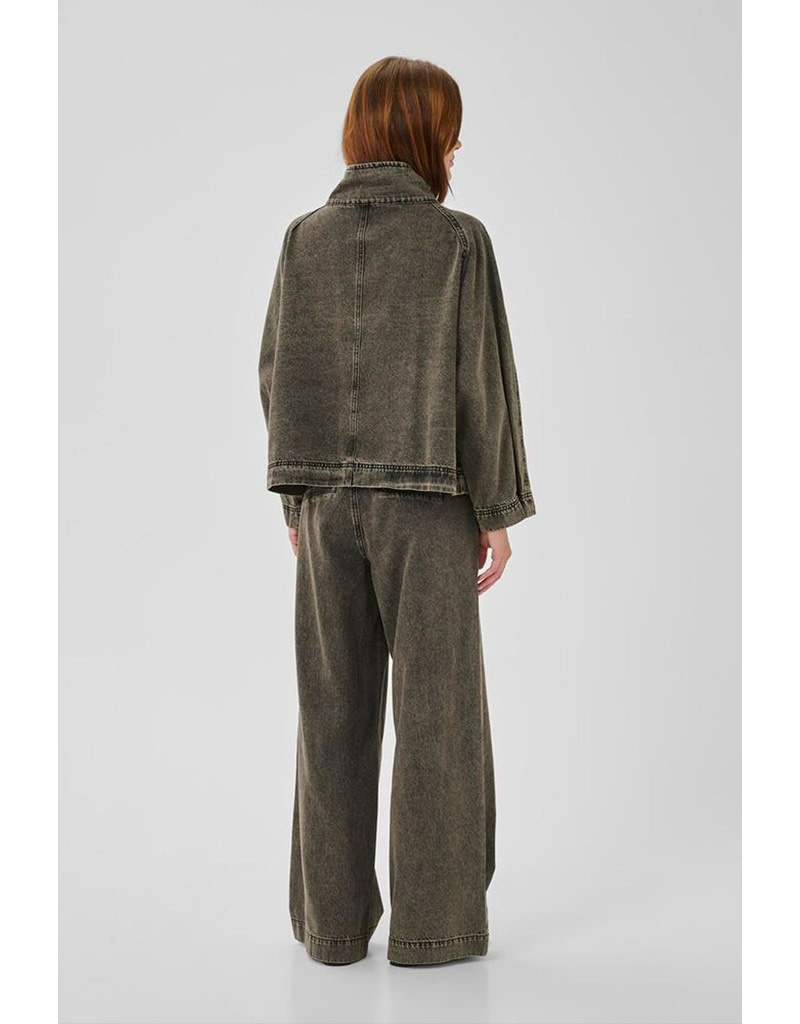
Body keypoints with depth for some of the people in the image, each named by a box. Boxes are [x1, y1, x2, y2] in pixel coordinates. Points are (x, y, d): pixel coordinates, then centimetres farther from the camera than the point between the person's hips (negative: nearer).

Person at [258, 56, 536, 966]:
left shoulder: (305, 239, 3)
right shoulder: (457, 240, -7)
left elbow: (280, 378, 3)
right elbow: (480, 384, -9)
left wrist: (296, 501, 12)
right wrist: (498, 512, -2)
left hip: (329, 500, 4)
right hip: (427, 503, -3)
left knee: (333, 711, 9)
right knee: (436, 711, 6)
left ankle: (333, 919, 17)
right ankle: (433, 923, 13)